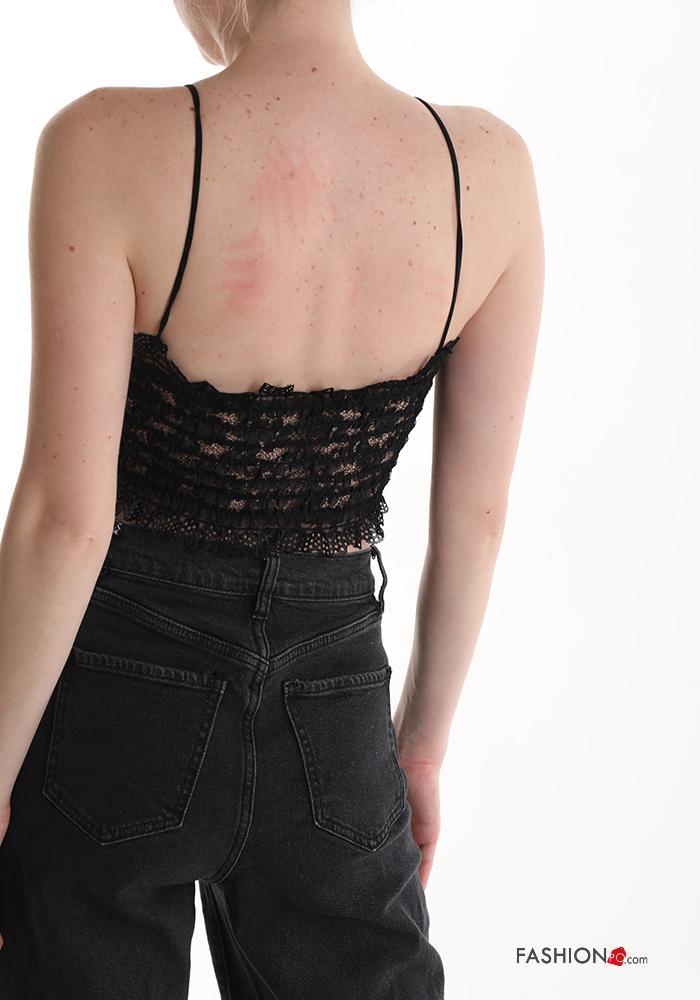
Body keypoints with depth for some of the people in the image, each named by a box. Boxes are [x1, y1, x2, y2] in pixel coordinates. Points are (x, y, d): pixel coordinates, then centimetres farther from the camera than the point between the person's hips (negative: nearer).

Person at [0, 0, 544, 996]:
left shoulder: (110, 144, -19)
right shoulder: (490, 166, -7)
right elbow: (475, 515, 0)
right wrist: (422, 741, 13)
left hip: (117, 693, -2)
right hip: (333, 712, 3)